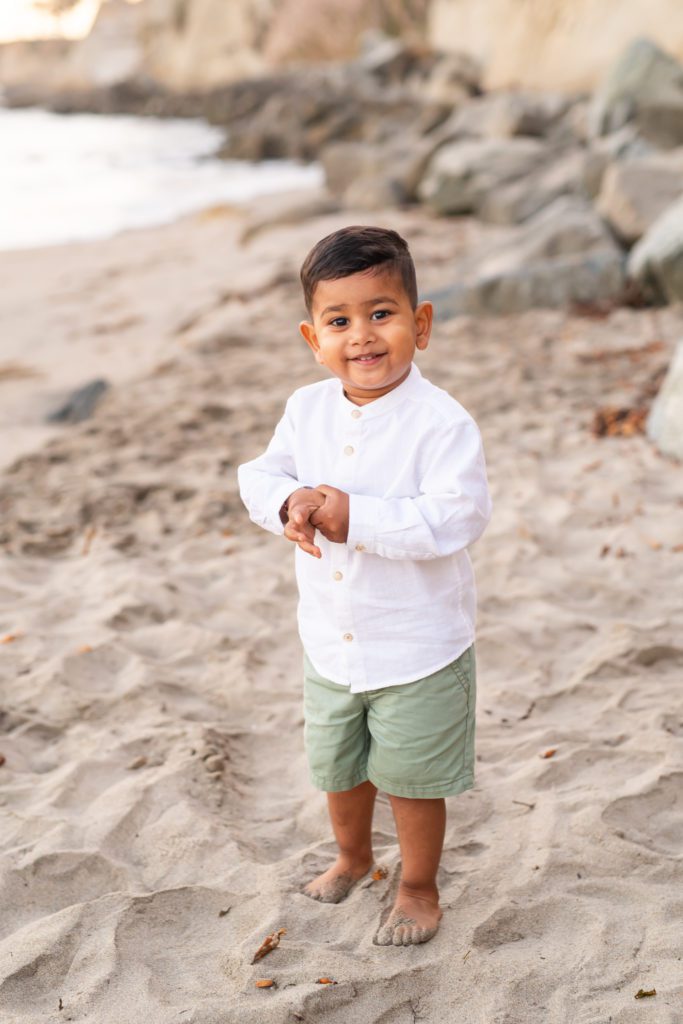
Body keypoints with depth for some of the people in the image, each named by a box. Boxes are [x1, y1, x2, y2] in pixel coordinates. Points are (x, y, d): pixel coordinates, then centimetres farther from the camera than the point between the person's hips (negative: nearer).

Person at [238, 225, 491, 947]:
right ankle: (352, 857, 54)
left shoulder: (441, 422, -23)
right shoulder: (307, 409, -4)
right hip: (330, 642, 6)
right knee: (336, 767, 25)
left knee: (412, 778, 13)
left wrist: (356, 517, -32)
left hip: (418, 650, -6)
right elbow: (260, 475, 2)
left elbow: (457, 518, -30)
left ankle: (418, 887, 38)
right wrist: (290, 503, -21)